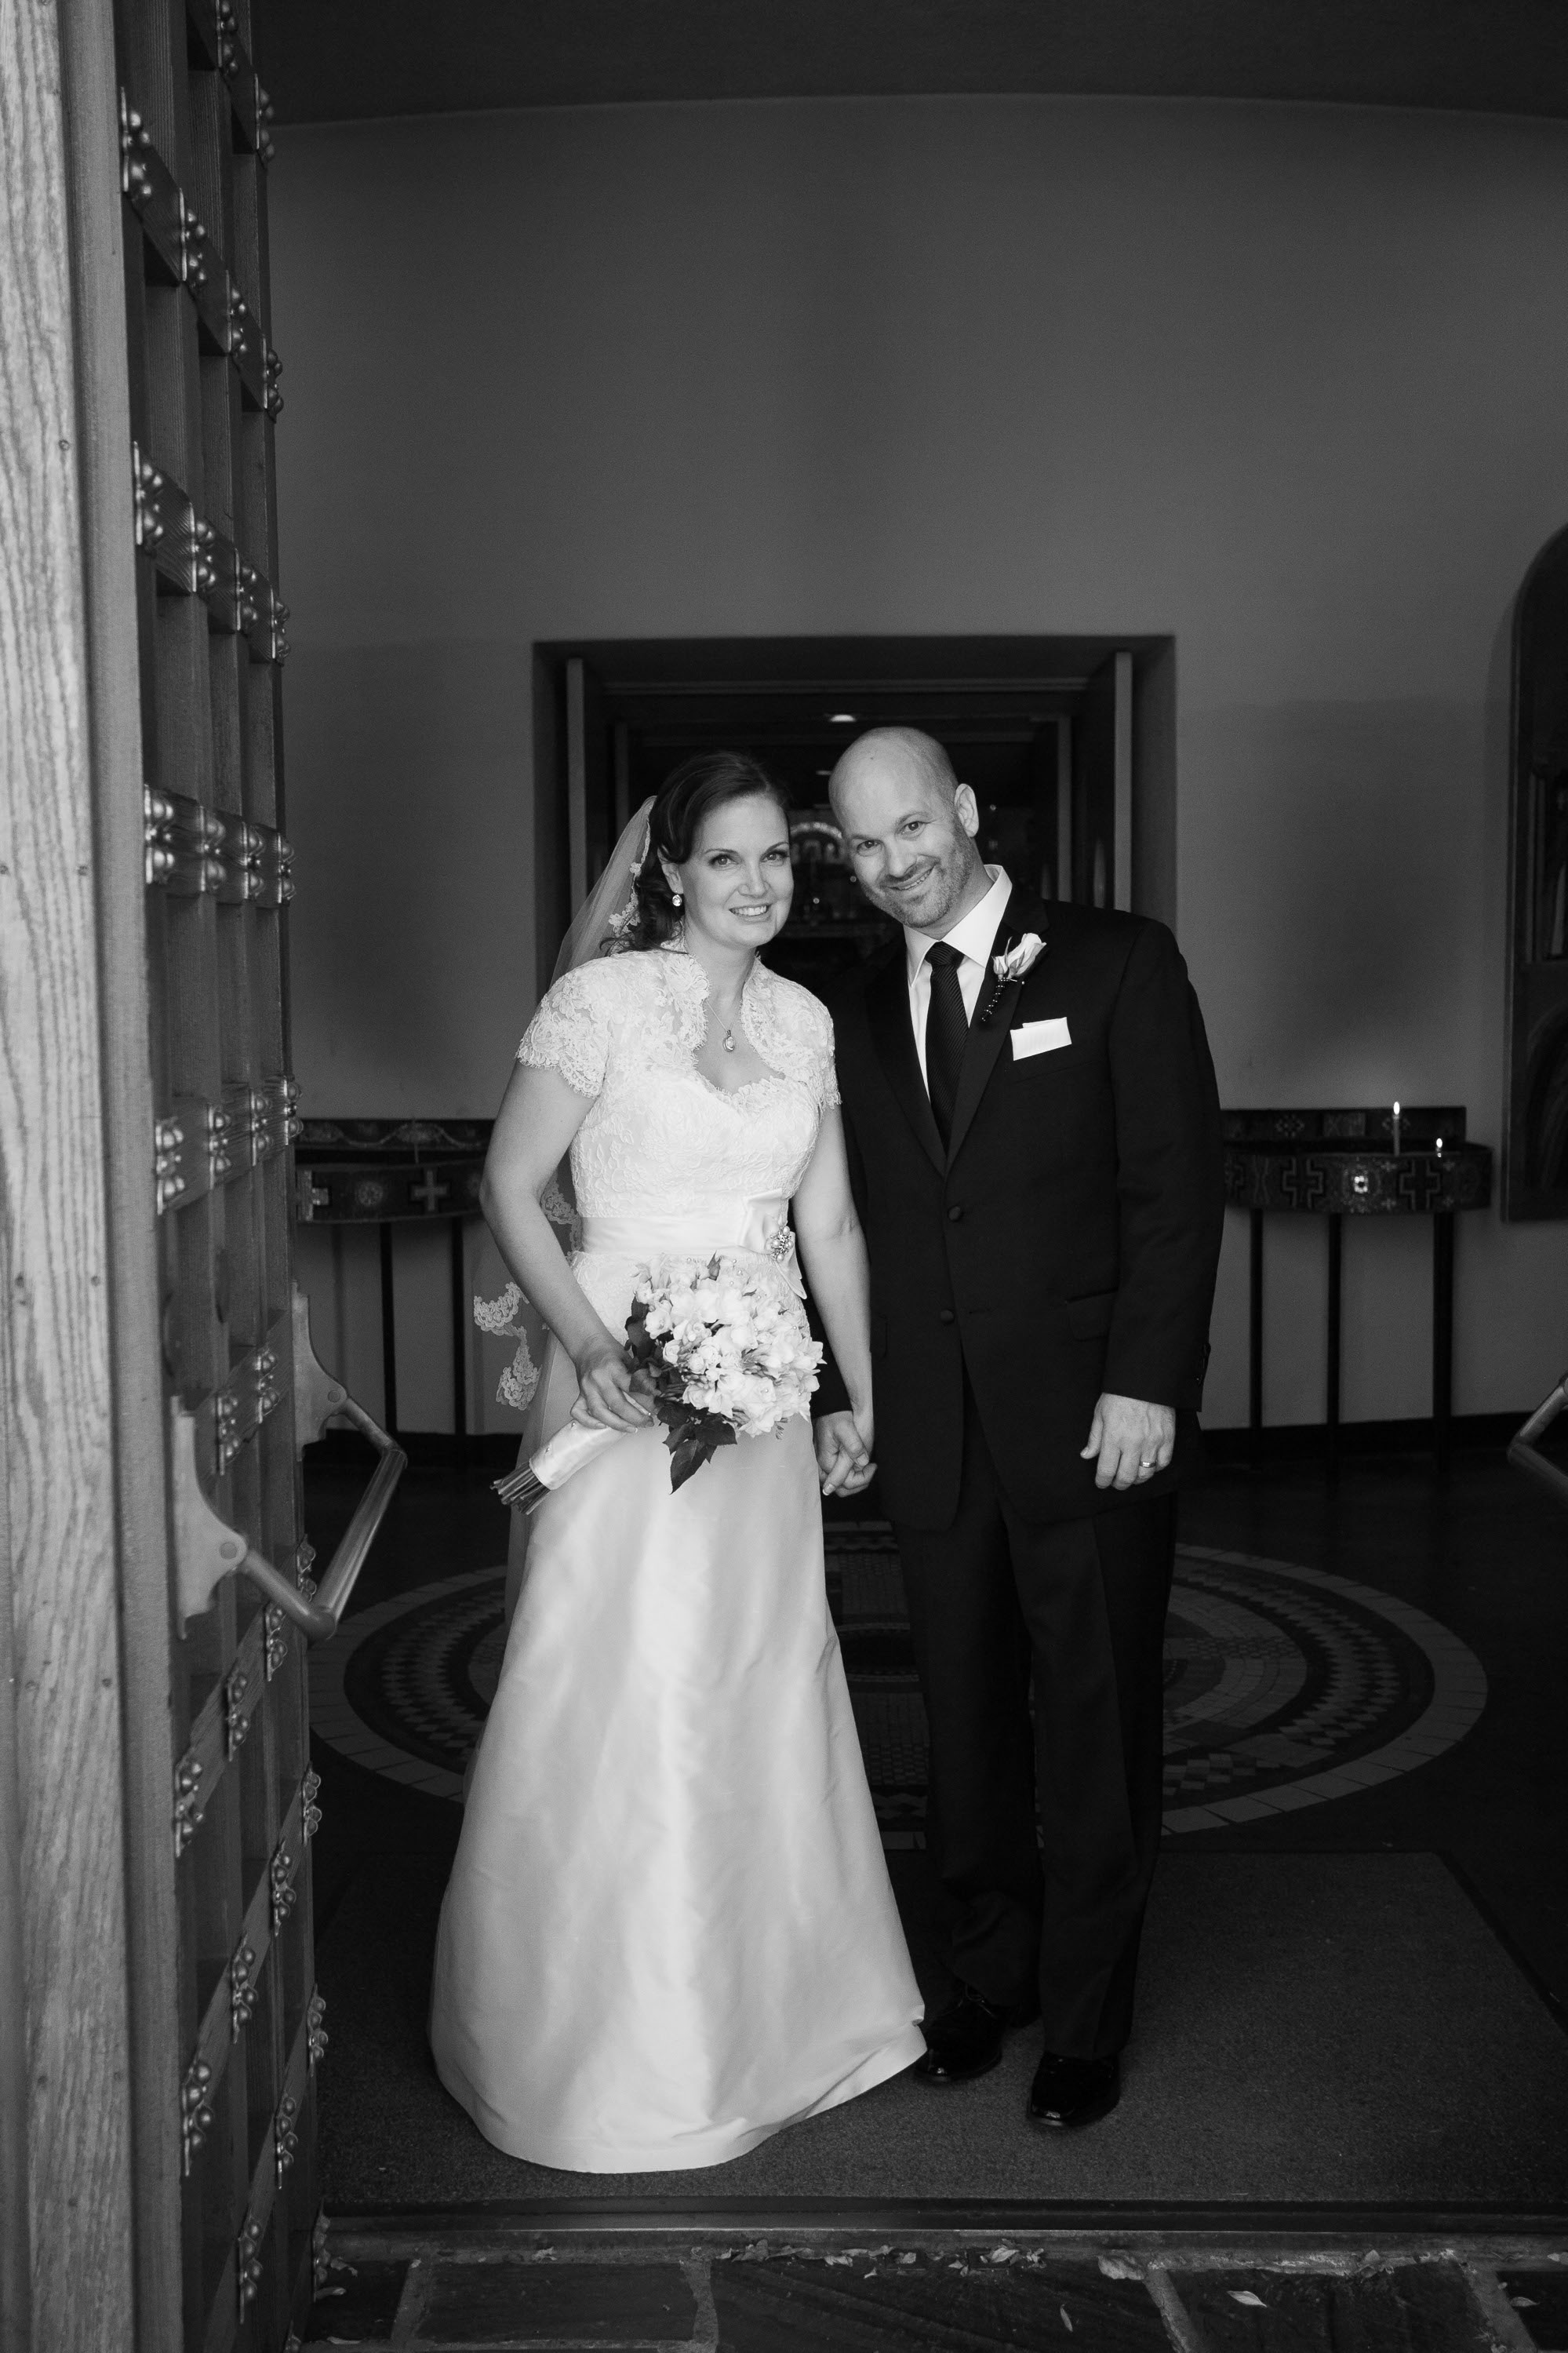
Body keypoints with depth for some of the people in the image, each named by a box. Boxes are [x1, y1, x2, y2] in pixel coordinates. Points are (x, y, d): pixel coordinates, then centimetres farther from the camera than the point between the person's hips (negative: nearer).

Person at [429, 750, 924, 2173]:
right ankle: (613, 2043, 20)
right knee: (622, 1703, 1)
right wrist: (585, 1340, -21)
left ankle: (766, 2004, 34)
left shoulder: (803, 1019, 8)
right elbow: (510, 1186, -8)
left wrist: (864, 1398, 9)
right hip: (629, 1386, -5)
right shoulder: (605, 999, -8)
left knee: (765, 1694, 14)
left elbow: (830, 1223, 11)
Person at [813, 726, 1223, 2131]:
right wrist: (838, 1391, 7)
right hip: (931, 1431, 4)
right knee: (967, 1724, 14)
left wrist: (1146, 1384, -14)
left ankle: (1087, 2020, 22)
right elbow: (845, 1220, 14)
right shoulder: (855, 1013, 10)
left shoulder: (1119, 964, -3)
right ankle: (991, 1979, 32)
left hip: (1093, 1420, -4)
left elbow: (1179, 1186, -7)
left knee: (1098, 1727, 6)